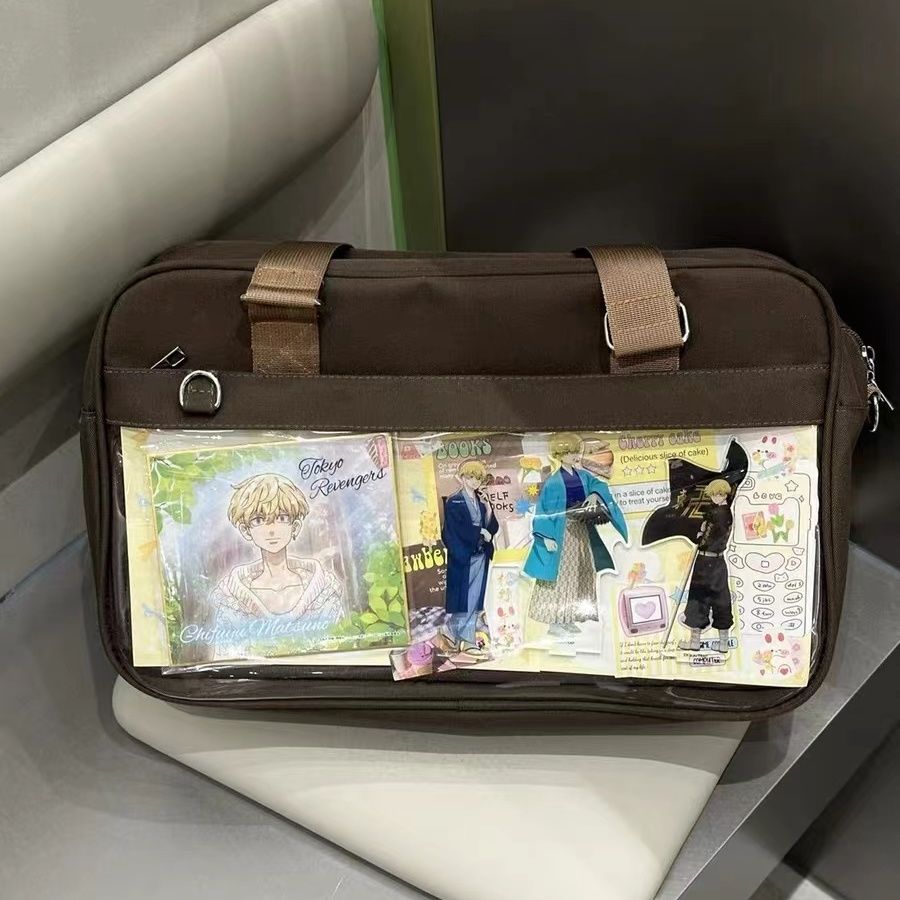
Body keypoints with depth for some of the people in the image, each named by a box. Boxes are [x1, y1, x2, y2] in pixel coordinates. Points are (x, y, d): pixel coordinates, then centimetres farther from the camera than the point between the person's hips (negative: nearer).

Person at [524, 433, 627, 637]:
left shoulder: (582, 475, 6)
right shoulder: (553, 482, -13)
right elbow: (544, 511, -13)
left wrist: (595, 494, -23)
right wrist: (547, 537, -18)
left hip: (582, 530, 7)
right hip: (561, 533, -7)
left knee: (580, 574, 11)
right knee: (560, 575, -4)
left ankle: (569, 618, 21)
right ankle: (554, 621, 2)